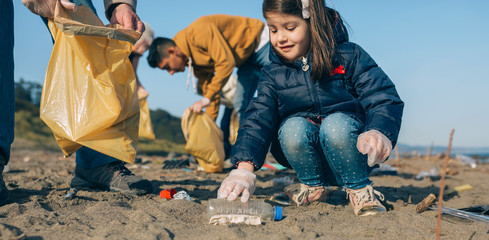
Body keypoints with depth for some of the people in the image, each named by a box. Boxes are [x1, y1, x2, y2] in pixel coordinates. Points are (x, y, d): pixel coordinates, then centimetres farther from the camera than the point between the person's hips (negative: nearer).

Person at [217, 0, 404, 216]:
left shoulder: (348, 56, -4)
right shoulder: (273, 75, 3)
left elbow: (385, 99, -10)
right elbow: (258, 120, -8)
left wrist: (379, 132, -33)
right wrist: (244, 169, -24)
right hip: (308, 158, 3)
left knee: (336, 124, -33)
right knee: (292, 127, -28)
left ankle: (359, 188, -7)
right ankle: (313, 186, 0)